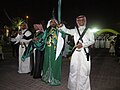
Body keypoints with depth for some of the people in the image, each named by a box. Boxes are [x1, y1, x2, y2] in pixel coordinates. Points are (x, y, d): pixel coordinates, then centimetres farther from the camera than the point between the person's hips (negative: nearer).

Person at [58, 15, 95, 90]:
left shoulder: (88, 30, 8)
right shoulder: (75, 30, 14)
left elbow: (92, 41, 1)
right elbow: (67, 30, 1)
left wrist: (83, 44, -11)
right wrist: (61, 26, -17)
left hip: (84, 52, -2)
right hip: (76, 52, 2)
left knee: (84, 71, -1)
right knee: (74, 70, 6)